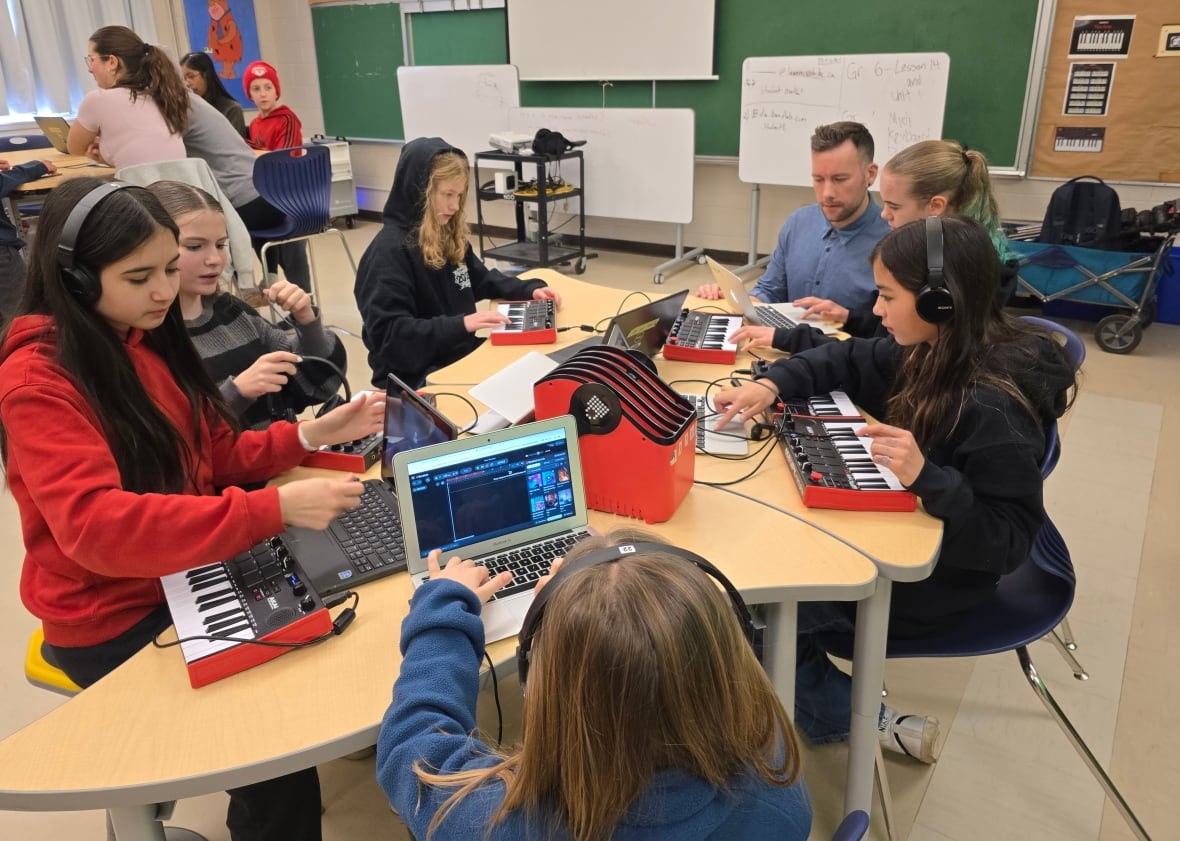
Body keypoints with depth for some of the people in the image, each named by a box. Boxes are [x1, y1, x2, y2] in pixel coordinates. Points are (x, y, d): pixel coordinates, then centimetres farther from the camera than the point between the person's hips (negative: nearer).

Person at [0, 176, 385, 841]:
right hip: (115, 620, -7)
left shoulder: (148, 337, 3)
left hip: (190, 572, 7)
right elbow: (96, 526, -32)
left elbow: (212, 457, 9)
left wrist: (311, 435, -7)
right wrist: (273, 510, -39)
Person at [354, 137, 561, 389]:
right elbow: (388, 336, -24)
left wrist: (530, 290, 7)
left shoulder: (450, 236, 8)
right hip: (415, 377, -8)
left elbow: (481, 278, 24)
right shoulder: (388, 251, -17)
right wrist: (461, 324, -29)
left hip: (462, 354, 8)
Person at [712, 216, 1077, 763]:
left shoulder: (993, 409, -33)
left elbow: (1009, 540, -29)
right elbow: (849, 361, 6)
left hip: (927, 582, -9)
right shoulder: (933, 351, -7)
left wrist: (926, 477, -43)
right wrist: (772, 385, -9)